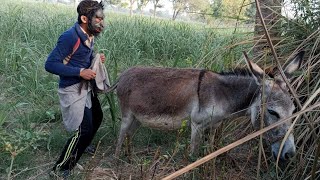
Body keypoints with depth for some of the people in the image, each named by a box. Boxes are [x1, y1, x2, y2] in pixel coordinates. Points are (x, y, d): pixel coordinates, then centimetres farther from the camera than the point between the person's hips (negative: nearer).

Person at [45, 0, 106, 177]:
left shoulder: (89, 35, 1)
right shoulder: (70, 37, -25)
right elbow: (50, 64, -24)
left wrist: (96, 58, -3)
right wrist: (80, 72, -26)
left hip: (86, 87, 9)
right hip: (73, 90, -9)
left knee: (96, 117, 23)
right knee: (83, 129, -7)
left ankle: (82, 146, 49)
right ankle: (60, 169, 9)